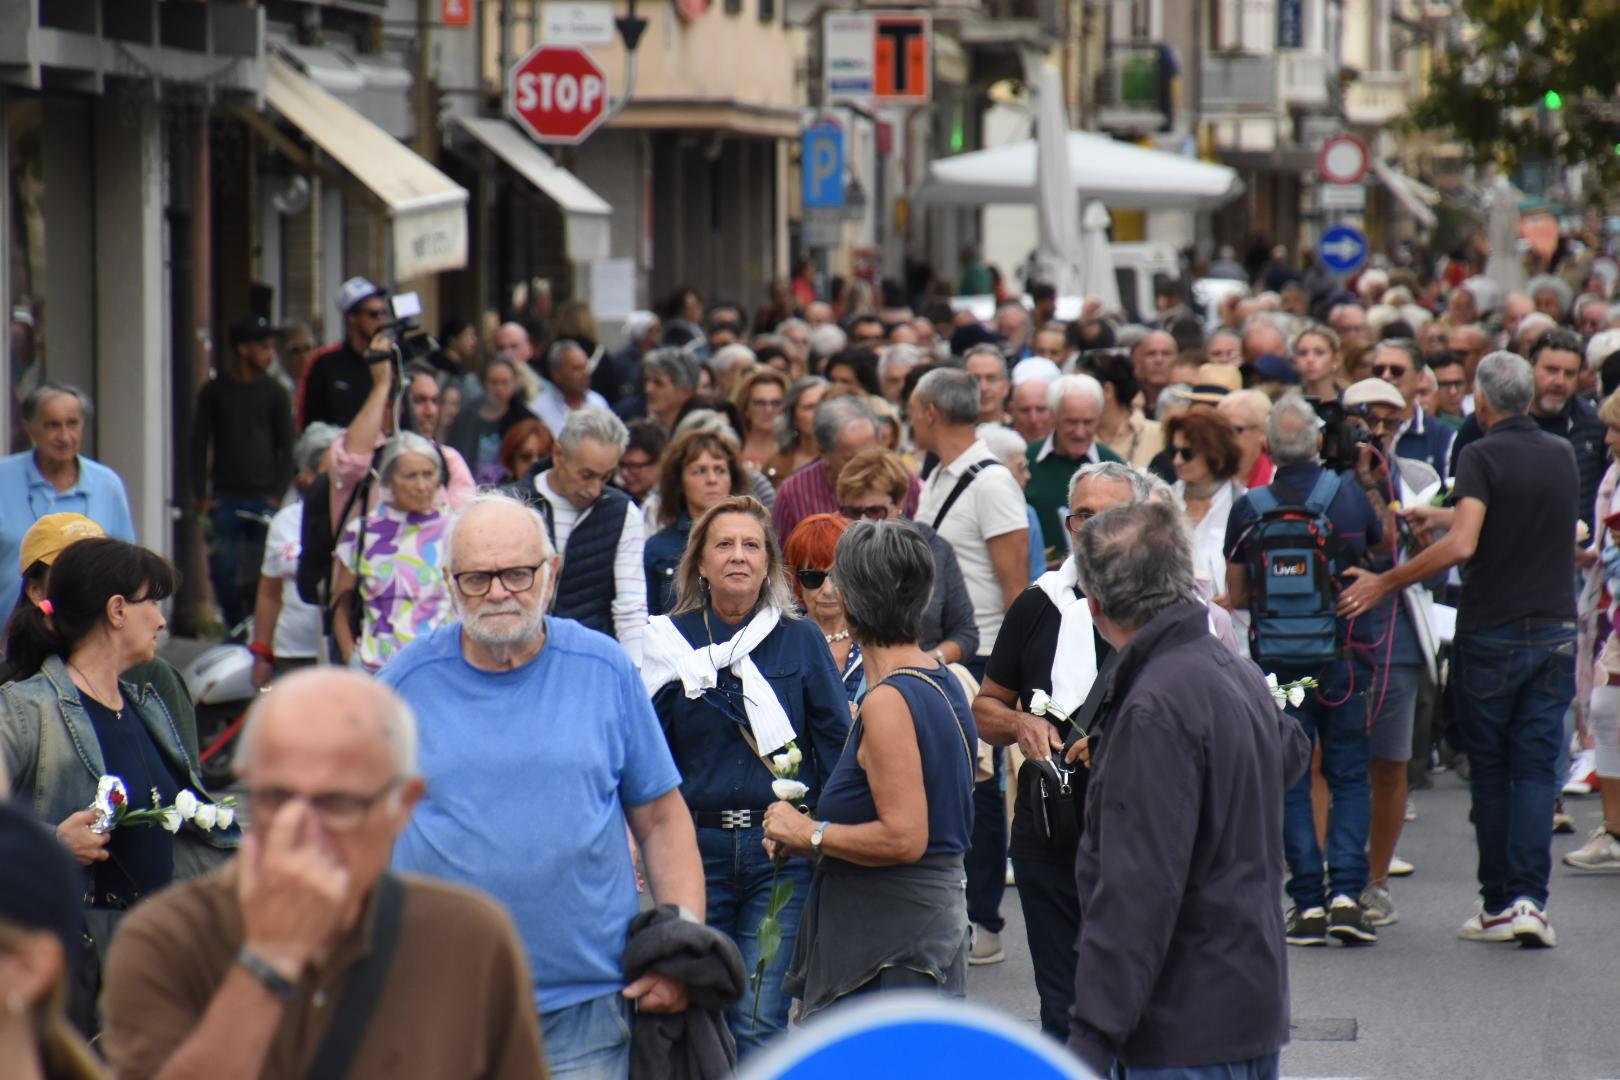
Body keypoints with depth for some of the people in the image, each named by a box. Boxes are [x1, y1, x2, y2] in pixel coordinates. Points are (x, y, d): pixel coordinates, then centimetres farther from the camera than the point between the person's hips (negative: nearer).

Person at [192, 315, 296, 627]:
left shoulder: (274, 393, 7)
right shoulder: (214, 391, 6)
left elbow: (285, 446, 7)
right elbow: (199, 443, 7)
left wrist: (278, 493, -4)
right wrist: (201, 495, -2)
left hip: (263, 497, 0)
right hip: (224, 497, 0)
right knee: (224, 572, -3)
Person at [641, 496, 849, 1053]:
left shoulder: (801, 640, 4)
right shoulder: (671, 641, 6)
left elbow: (836, 744, 5)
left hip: (780, 846, -1)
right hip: (696, 847, 1)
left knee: (759, 1026, -7)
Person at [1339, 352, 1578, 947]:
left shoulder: (1482, 456, -11)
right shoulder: (1562, 455, 8)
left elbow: (1462, 544, -24)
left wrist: (1385, 582, -18)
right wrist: (1442, 516, 31)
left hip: (1490, 632, -4)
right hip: (1555, 631, 4)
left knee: (1489, 770, 8)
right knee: (1536, 769, 3)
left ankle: (1498, 903, 10)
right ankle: (1529, 898, -10)